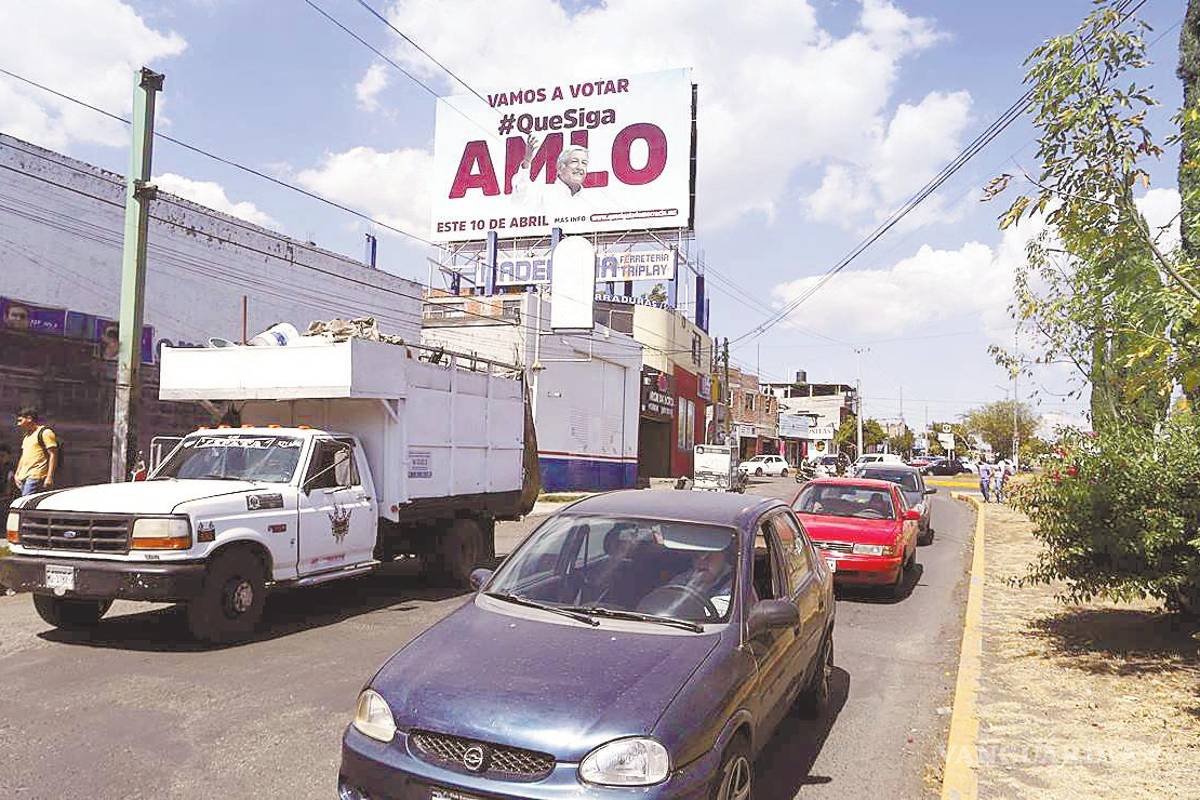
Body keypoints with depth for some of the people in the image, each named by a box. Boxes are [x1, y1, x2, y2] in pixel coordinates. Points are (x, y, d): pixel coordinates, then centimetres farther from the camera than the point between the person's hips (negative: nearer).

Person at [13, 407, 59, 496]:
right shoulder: (26, 436, 23)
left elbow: (53, 455, -11)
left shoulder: (45, 432, -4)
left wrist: (49, 477, -18)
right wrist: (17, 474, 19)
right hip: (23, 477, 9)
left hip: (36, 476, -9)